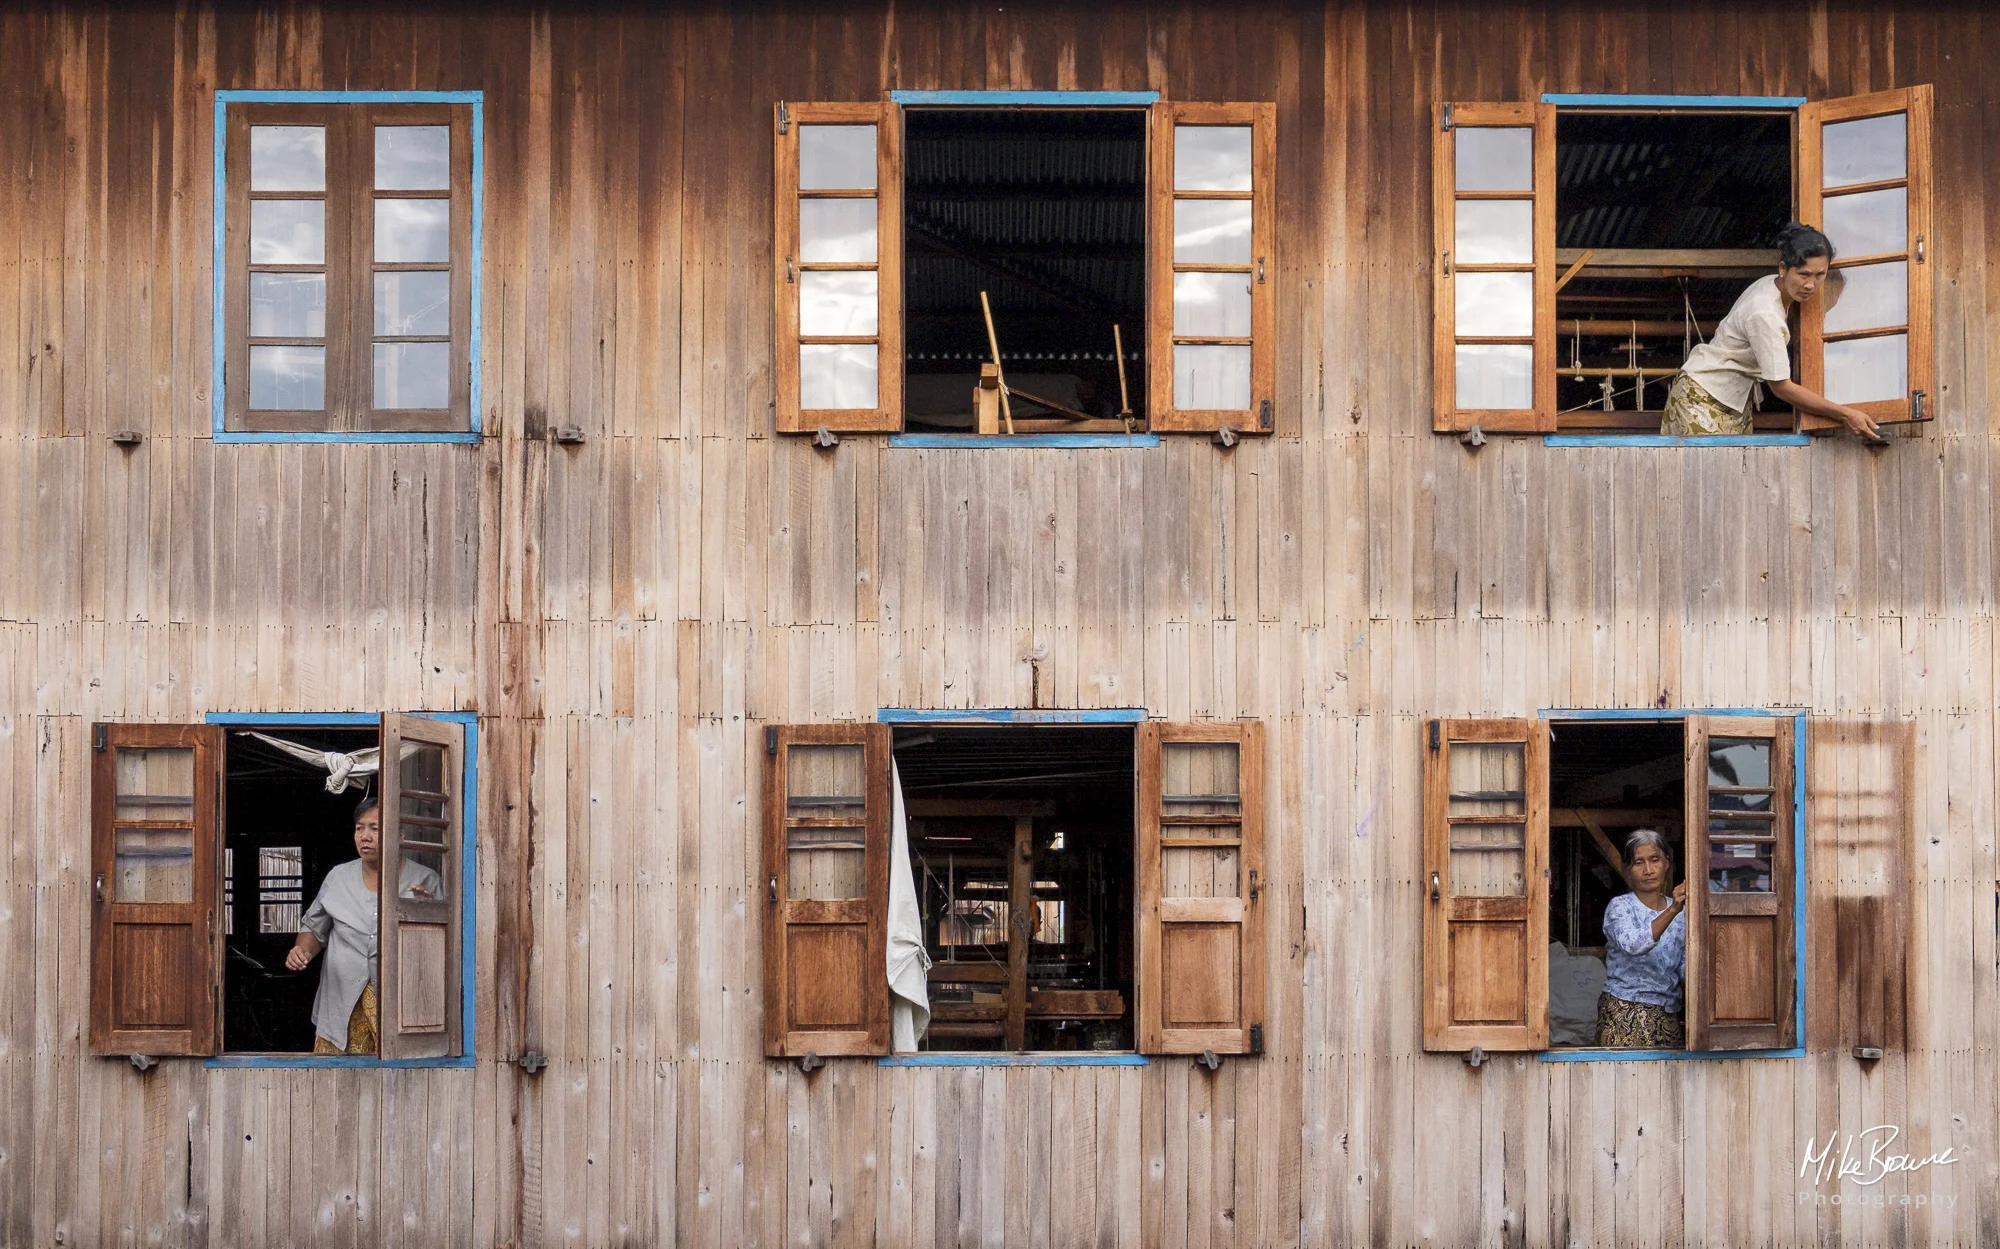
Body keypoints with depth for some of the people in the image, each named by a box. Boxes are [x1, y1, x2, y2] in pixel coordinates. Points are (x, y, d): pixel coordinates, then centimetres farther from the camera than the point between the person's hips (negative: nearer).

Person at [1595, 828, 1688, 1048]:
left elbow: (1685, 968, 10)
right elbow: (1633, 945, -27)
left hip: (1669, 1017, 5)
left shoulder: (1680, 911, 10)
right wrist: (1672, 911, -38)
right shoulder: (1619, 907, -6)